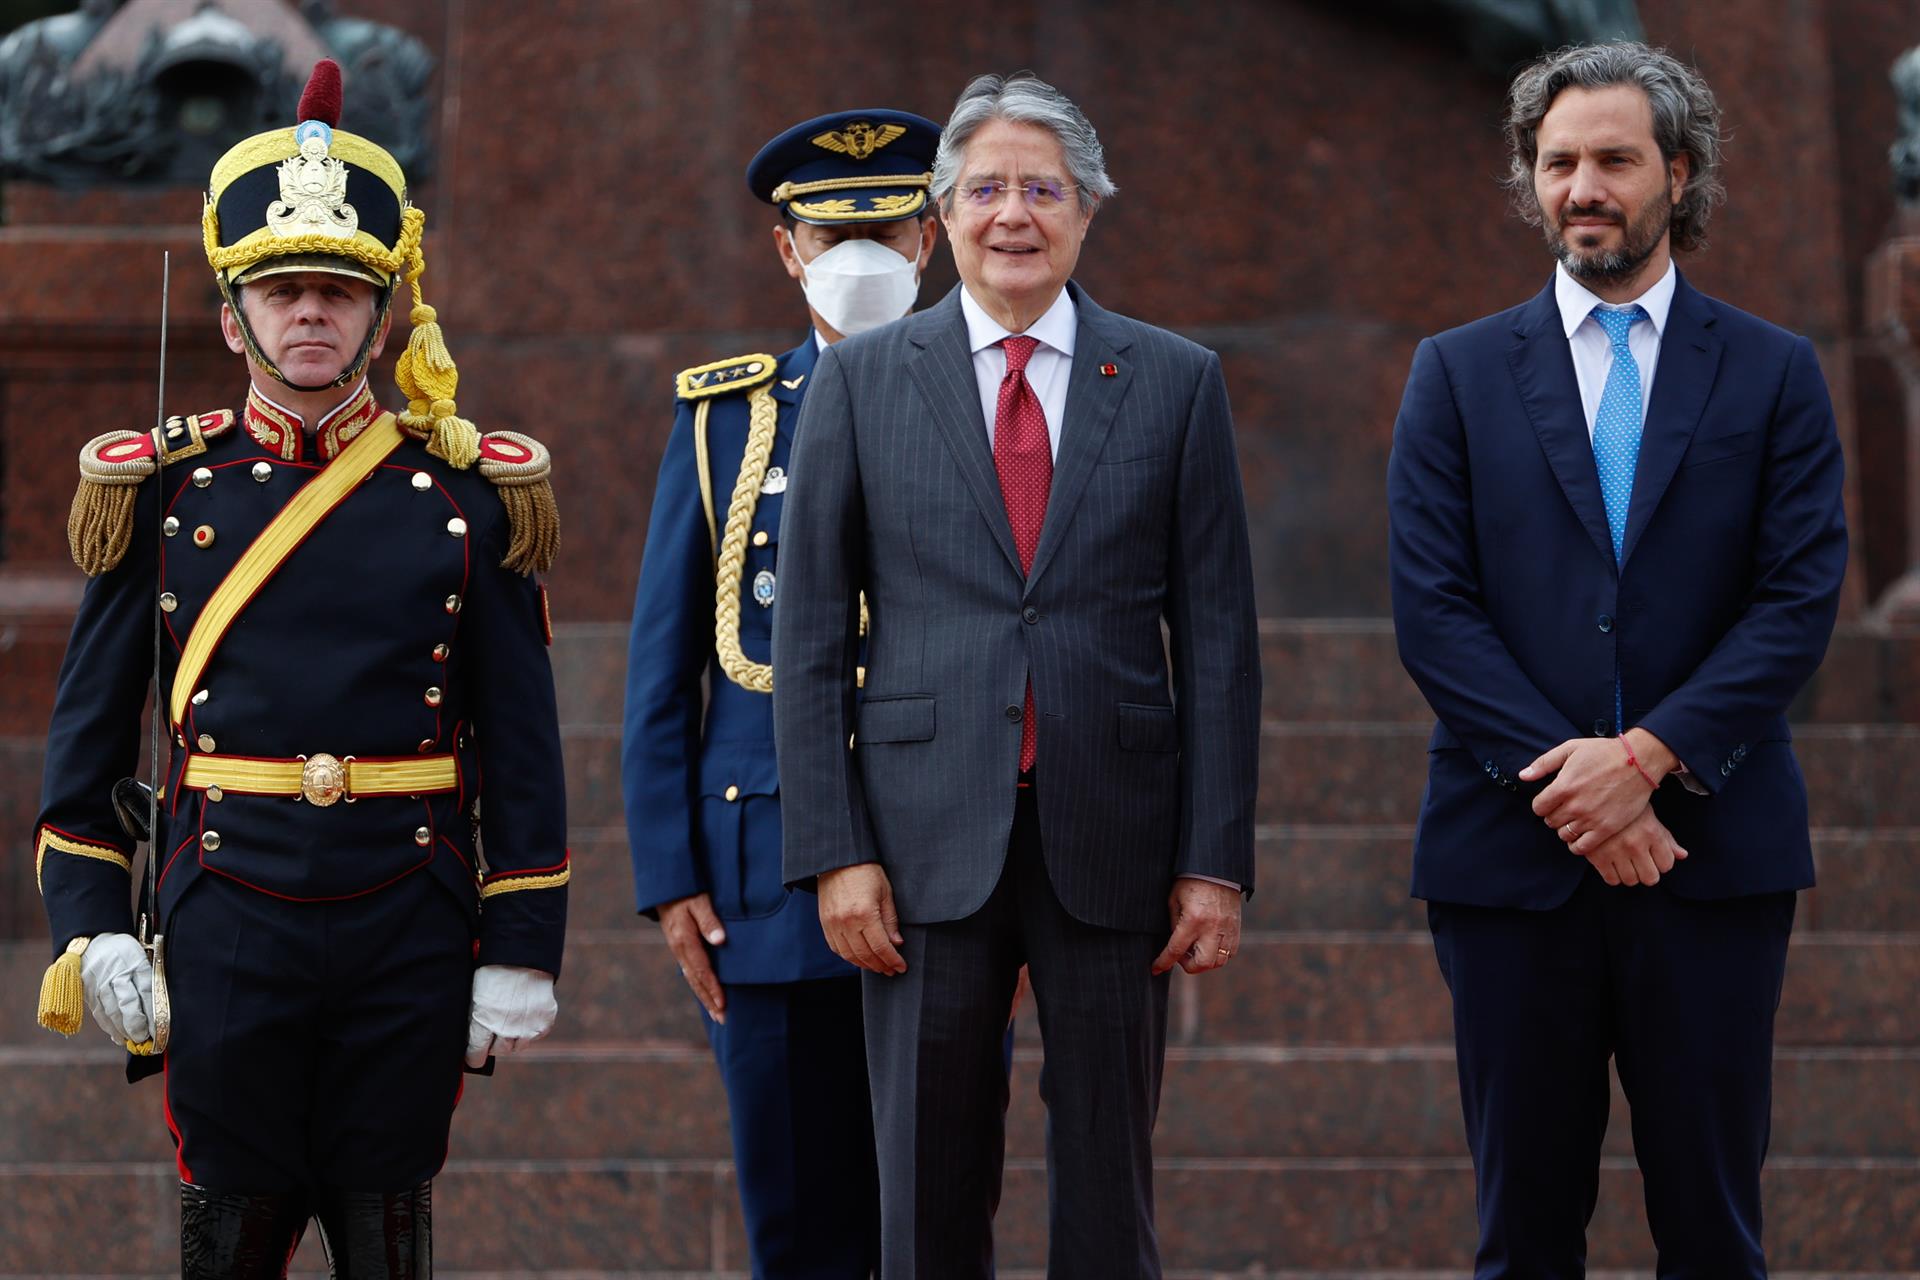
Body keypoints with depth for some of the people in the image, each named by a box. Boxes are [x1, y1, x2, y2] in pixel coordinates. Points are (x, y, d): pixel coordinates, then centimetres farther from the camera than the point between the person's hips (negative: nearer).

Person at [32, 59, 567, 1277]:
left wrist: (521, 951, 1)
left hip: (411, 933, 0)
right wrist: (93, 928, 0)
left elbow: (522, 741, 5)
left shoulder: (469, 490, 4)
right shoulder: (162, 486, 5)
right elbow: (90, 723, 8)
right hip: (227, 927, 0)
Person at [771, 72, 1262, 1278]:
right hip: (930, 841, 0)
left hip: (1112, 842, 0)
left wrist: (1217, 862, -2)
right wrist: (835, 853, -4)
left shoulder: (1176, 382, 6)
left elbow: (1219, 636, 4)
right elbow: (811, 636, 4)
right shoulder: (862, 379, 5)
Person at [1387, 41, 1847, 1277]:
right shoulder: (1460, 373, 8)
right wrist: (1565, 784, -12)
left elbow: (1800, 602, -2)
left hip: (1711, 848, 0)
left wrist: (1649, 756, -14)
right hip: (1514, 851, 0)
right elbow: (1431, 609, -1)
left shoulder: (1773, 373, 7)